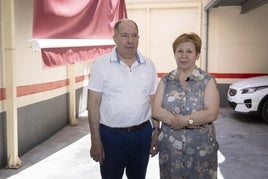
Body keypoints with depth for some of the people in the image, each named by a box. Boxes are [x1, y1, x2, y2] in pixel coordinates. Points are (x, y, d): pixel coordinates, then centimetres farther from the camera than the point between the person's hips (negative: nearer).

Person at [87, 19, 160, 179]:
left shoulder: (148, 64, 2)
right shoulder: (102, 64, -7)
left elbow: (153, 102, 8)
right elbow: (94, 104, -7)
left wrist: (156, 133, 6)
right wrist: (96, 141, -9)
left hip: (142, 133, 3)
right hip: (111, 135, -3)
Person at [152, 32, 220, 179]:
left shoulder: (207, 80, -2)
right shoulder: (165, 80, 4)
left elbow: (212, 113, -12)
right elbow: (156, 110, -5)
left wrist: (183, 120, -18)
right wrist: (189, 121, -16)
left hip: (201, 148, -1)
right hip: (170, 146, 2)